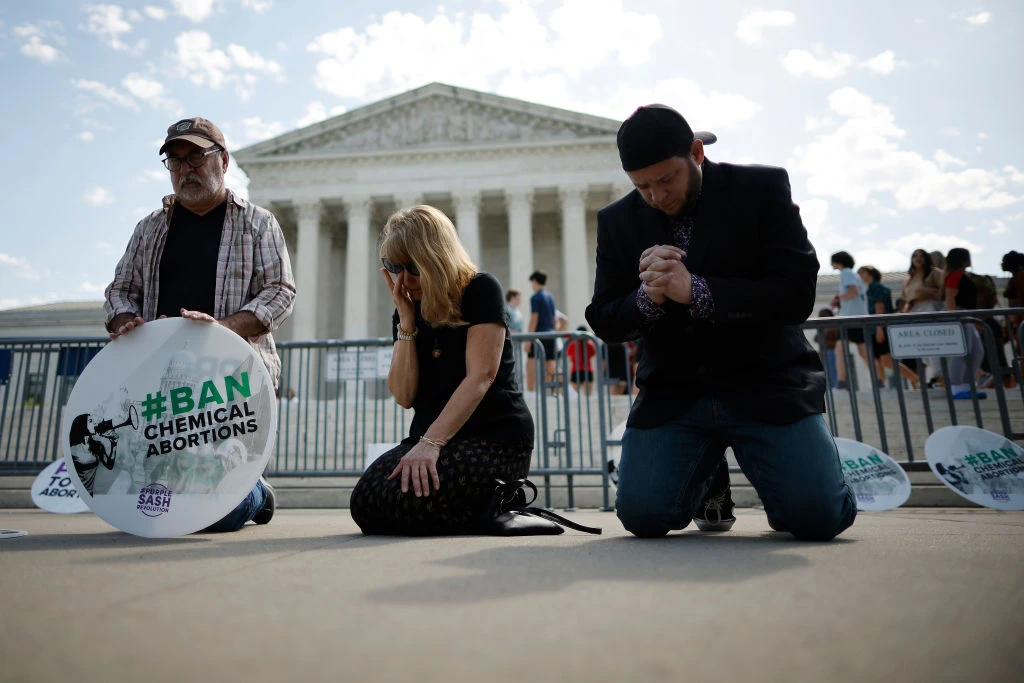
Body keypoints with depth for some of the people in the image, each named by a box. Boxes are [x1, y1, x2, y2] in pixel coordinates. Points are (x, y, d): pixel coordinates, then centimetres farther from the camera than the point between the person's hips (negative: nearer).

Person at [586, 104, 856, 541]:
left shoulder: (763, 188, -3)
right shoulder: (617, 221, 5)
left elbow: (796, 294, -12)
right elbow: (603, 323, 4)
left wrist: (695, 291, -24)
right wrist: (648, 298, -18)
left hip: (765, 382, -2)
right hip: (673, 392, 2)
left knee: (819, 516, -17)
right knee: (642, 515, -13)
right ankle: (708, 480, 22)